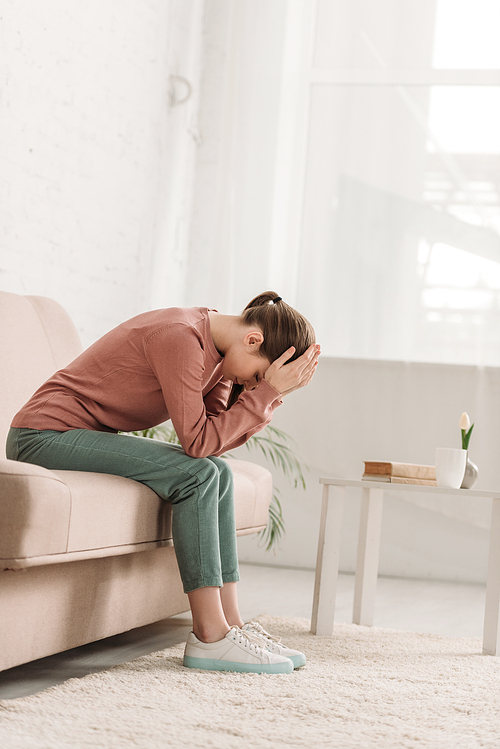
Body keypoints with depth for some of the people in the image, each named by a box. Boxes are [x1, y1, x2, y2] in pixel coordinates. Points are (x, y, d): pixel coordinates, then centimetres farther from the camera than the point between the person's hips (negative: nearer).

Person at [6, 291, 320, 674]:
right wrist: (267, 389, -23)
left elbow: (222, 437, -1)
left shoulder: (215, 344, 4)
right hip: (44, 435, -10)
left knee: (218, 473, 1)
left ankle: (231, 622, -1)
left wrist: (274, 391, -11)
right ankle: (209, 636, -18)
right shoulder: (180, 337, -25)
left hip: (89, 438, 10)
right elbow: (197, 442, -25)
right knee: (195, 475, -21)